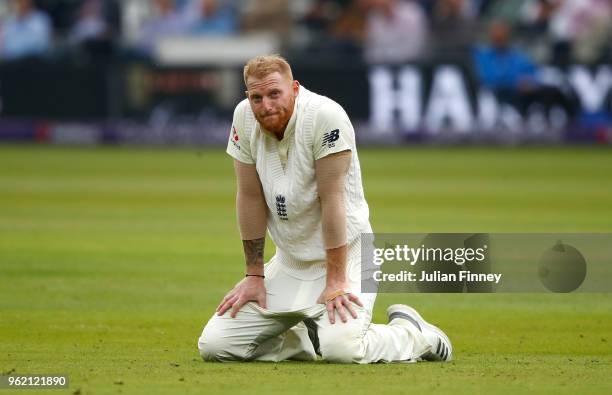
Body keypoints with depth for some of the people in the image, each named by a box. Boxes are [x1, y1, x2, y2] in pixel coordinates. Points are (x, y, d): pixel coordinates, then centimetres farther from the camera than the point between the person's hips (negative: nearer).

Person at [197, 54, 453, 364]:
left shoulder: (325, 116, -23)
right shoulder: (245, 119, -7)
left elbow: (332, 200, -23)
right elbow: (251, 198, -1)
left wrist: (335, 281, -22)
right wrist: (254, 275, 0)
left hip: (343, 255, -5)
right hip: (288, 262, 6)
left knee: (341, 348, -30)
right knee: (214, 346, -5)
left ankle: (412, 332, 5)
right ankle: (309, 338, 20)